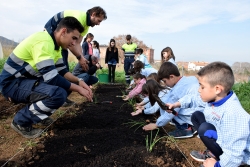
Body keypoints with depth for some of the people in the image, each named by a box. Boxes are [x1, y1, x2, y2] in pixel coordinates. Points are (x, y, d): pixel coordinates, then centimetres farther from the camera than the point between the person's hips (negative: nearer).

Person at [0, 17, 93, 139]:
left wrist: (79, 82, -7)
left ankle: (38, 114, 15)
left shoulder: (54, 43, 6)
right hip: (12, 83, -10)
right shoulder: (44, 42, -25)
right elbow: (51, 78, -30)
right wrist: (78, 88, -20)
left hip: (27, 80, 10)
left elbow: (61, 72, 8)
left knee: (67, 84, 6)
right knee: (58, 94, -31)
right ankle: (21, 121, -7)